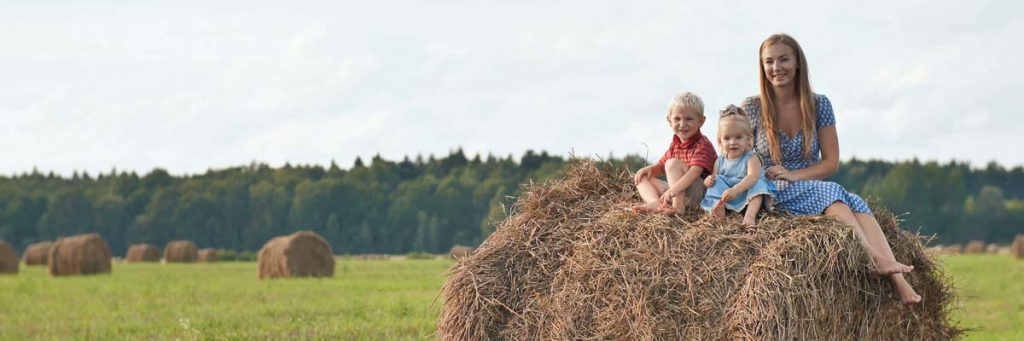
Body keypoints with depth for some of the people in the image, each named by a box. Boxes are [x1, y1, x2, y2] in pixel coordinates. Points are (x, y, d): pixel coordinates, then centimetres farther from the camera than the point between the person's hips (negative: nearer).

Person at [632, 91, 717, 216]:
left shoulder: (702, 145, -11)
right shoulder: (675, 145, 16)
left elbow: (695, 172, -26)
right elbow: (661, 167, 29)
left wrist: (673, 190, -40)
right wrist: (650, 169, 3)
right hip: (675, 190, 9)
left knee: (673, 163, -26)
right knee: (642, 178, 7)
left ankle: (678, 206, -37)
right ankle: (655, 203, -25)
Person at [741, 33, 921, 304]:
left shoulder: (819, 105, 8)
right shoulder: (752, 108, 2)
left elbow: (831, 162, 5)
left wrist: (793, 175, -10)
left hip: (811, 187, 3)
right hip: (772, 197, -3)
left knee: (854, 202, -30)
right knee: (830, 194, -33)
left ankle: (897, 280, -50)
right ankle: (878, 259, -52)